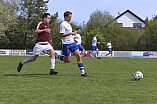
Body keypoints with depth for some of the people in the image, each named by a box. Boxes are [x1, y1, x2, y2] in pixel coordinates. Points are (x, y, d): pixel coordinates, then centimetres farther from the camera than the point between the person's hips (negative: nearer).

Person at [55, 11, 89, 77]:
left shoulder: (68, 24, 15)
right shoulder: (63, 24, -13)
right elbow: (61, 35, -19)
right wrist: (71, 33, -20)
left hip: (72, 43, 8)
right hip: (66, 44, -8)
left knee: (78, 56, -6)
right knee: (68, 61, -2)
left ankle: (82, 73, -8)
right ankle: (55, 55, 22)